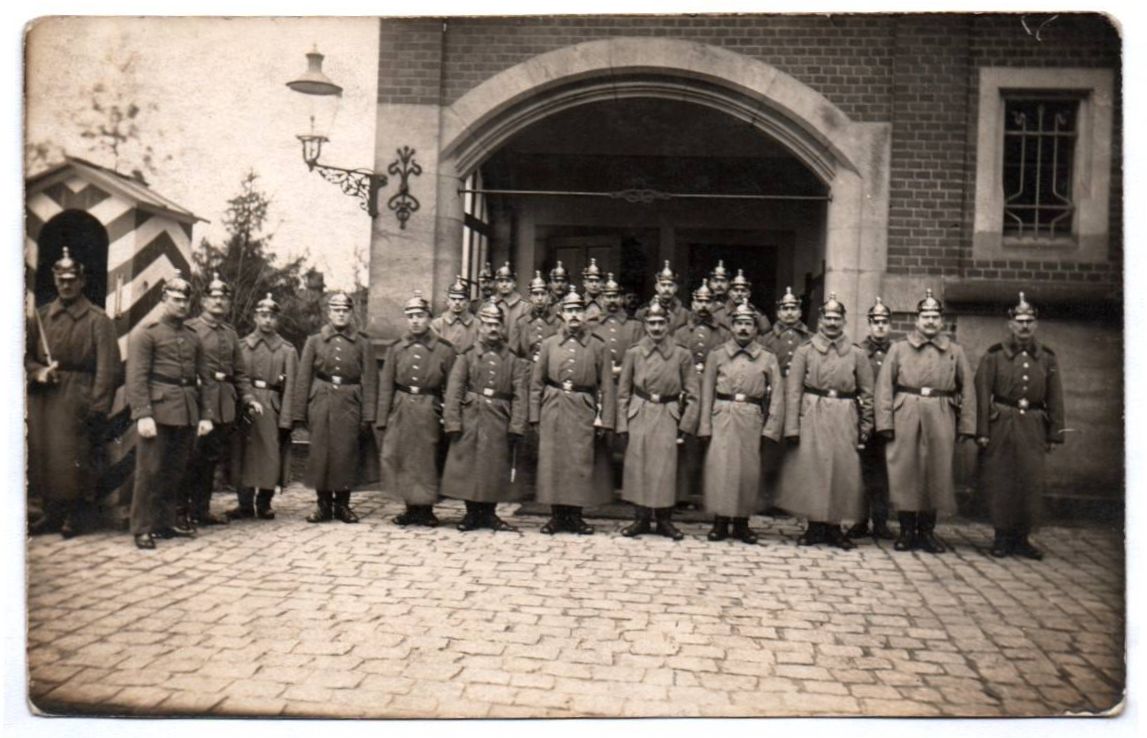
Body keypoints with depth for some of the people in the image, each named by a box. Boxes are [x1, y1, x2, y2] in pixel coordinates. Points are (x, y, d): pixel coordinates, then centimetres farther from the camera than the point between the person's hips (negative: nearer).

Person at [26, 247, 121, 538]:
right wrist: (38, 372, -6)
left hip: (77, 401, -4)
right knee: (43, 456, 8)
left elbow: (107, 368, -10)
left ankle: (72, 516, 11)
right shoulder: (41, 316, 11)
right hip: (43, 399, 5)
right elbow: (26, 355, 16)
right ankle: (50, 514, 21)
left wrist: (98, 408, -16)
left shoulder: (98, 320, -4)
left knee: (76, 458, -2)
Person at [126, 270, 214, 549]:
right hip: (158, 410, -5)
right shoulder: (147, 333, -1)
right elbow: (136, 377, -8)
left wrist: (206, 415, 7)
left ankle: (167, 521, 23)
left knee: (176, 471, 11)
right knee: (150, 470, -3)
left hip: (188, 413, 6)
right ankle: (143, 528, 5)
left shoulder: (193, 338, 15)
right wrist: (143, 415, -16)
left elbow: (204, 379, 15)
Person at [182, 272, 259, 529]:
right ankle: (183, 511, 7)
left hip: (225, 404, 6)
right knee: (193, 457, -3)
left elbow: (240, 372, 18)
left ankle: (201, 509, 21)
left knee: (211, 459, 11)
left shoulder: (231, 333, 17)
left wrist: (248, 398, 7)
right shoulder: (191, 328, -2)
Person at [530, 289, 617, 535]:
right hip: (553, 409, 1)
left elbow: (606, 386, 3)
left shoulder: (598, 347, 5)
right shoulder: (549, 344, 8)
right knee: (552, 462, 2)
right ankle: (557, 515, 13)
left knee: (582, 463, 1)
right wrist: (535, 416, 1)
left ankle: (575, 515, 14)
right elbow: (536, 383, 8)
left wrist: (605, 419, -4)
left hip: (584, 410, -1)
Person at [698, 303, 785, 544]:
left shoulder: (768, 359, 7)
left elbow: (777, 396, 4)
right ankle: (720, 521, 6)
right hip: (722, 417, -1)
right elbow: (707, 392, 4)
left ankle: (742, 522, 15)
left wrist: (771, 429, -4)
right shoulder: (717, 355, 6)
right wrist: (705, 426, -3)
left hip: (752, 419, 1)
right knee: (720, 467, -5)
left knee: (749, 469, 3)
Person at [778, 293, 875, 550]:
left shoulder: (857, 354, 8)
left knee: (844, 472, 2)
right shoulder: (804, 351, 4)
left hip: (845, 420, 1)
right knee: (810, 471, -1)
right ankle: (814, 527, 12)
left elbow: (867, 394, 9)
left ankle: (834, 527, 15)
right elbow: (793, 391, -1)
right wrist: (792, 427, -8)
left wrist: (865, 431, 4)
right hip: (812, 418, -1)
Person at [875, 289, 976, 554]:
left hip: (941, 419, 1)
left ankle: (927, 532, 15)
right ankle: (907, 531, 11)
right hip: (905, 416, -1)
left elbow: (967, 388, 9)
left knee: (937, 474, 3)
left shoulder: (955, 351, 11)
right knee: (904, 472, 0)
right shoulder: (899, 348, 6)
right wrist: (885, 421, -7)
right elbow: (884, 386, 1)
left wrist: (966, 424, 2)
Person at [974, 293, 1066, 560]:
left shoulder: (1047, 357, 8)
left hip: (1034, 427, 2)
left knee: (1032, 483, 2)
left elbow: (1055, 398, 8)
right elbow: (983, 395, -5)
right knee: (1000, 482, 1)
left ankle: (1022, 538, 14)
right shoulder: (994, 355, -1)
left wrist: (1055, 434, 4)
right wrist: (982, 432, -10)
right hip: (1001, 425, -2)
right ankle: (1002, 536, 12)